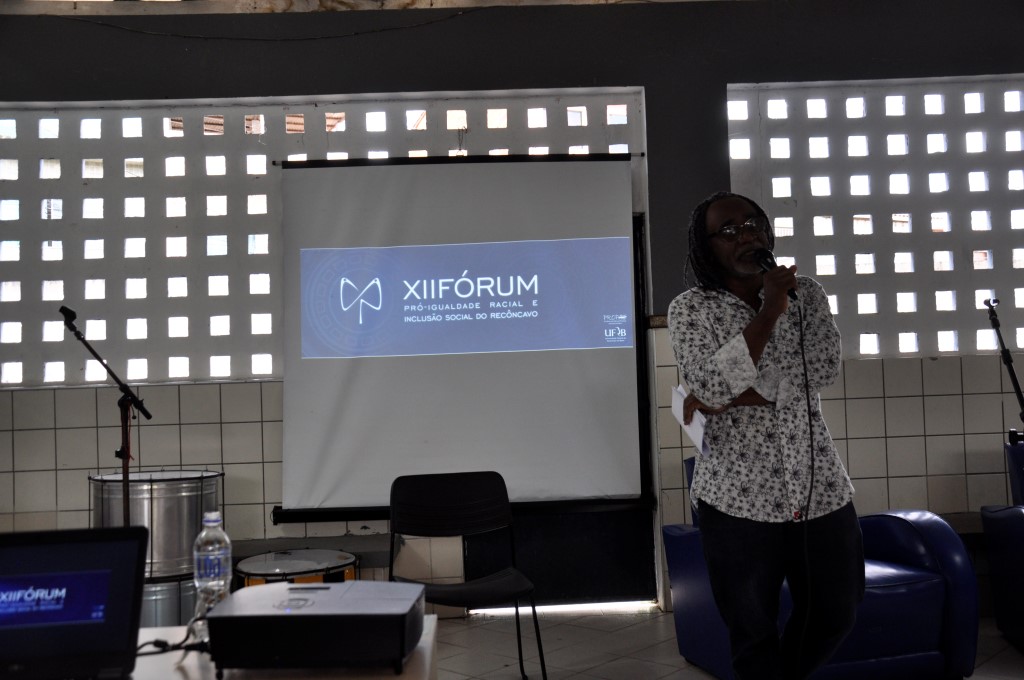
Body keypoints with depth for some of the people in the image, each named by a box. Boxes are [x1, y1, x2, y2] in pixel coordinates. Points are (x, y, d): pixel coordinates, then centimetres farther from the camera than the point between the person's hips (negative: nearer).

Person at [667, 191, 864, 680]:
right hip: (739, 496, -3)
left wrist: (732, 396, -14)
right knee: (752, 632, 7)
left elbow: (824, 369, -9)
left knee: (836, 614, 18)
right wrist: (768, 314, -19)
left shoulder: (806, 293, 6)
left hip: (821, 487, 4)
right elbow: (711, 385, -18)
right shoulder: (689, 309, -4)